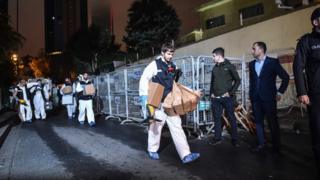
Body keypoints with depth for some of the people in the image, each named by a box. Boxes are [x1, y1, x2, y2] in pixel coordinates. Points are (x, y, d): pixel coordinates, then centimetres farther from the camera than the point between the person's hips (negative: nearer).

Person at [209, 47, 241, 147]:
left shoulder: (229, 66, -2)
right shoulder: (214, 68, 13)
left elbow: (237, 80, -3)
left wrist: (231, 92, -9)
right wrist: (211, 93, 8)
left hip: (227, 97, -5)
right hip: (215, 98, 5)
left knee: (232, 118, 1)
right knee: (217, 118, 9)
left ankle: (235, 139, 10)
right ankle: (217, 138, 19)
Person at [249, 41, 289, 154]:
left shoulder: (273, 62, -3)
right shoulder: (251, 64, 11)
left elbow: (285, 77, -1)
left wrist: (279, 92, -2)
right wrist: (251, 95, 12)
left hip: (269, 98, -4)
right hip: (255, 99, 5)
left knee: (273, 123, 2)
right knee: (258, 121, 7)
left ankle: (276, 147, 12)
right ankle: (261, 144, 18)